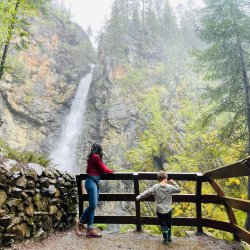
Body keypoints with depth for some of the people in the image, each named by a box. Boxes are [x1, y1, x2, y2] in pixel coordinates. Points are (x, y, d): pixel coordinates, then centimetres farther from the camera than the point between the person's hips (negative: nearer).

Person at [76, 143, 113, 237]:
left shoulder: (92, 158, 20)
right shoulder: (96, 157, -7)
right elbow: (103, 169, -6)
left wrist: (108, 170, 12)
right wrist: (111, 171, 11)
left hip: (94, 183, 10)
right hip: (91, 182, -10)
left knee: (93, 206, 4)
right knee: (92, 205, -11)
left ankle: (90, 229, 5)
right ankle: (80, 224, 1)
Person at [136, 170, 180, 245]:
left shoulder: (155, 187, -16)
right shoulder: (169, 187, -15)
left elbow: (147, 192, -13)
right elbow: (178, 190, -1)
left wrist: (139, 197, -3)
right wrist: (174, 183, 3)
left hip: (160, 211, -1)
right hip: (168, 210, 1)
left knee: (163, 225, 14)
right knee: (169, 224, 24)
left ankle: (166, 240, 24)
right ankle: (169, 237, 41)